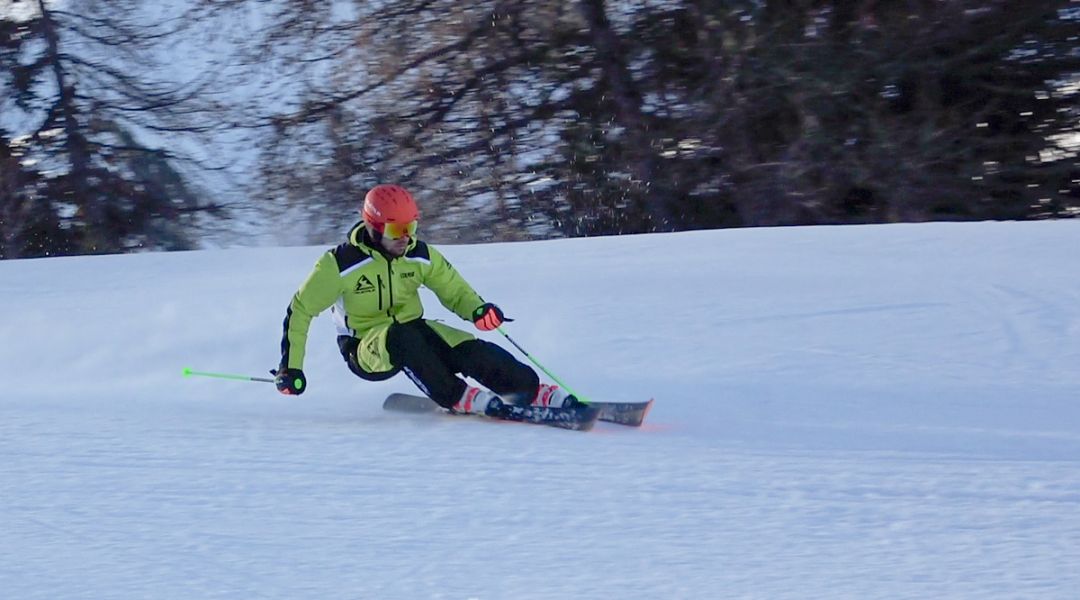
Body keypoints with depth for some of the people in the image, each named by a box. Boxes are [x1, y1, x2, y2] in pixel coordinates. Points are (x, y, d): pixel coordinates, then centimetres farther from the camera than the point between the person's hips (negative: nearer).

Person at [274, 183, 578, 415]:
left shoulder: (420, 256, -4)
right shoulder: (341, 264, -17)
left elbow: (454, 290, 7)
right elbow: (300, 310, -10)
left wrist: (478, 310, -16)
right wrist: (291, 367, -12)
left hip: (413, 332, 4)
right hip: (366, 349, -4)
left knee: (468, 349, -23)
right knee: (402, 338, -38)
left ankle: (534, 391, -26)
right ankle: (456, 398, -29)